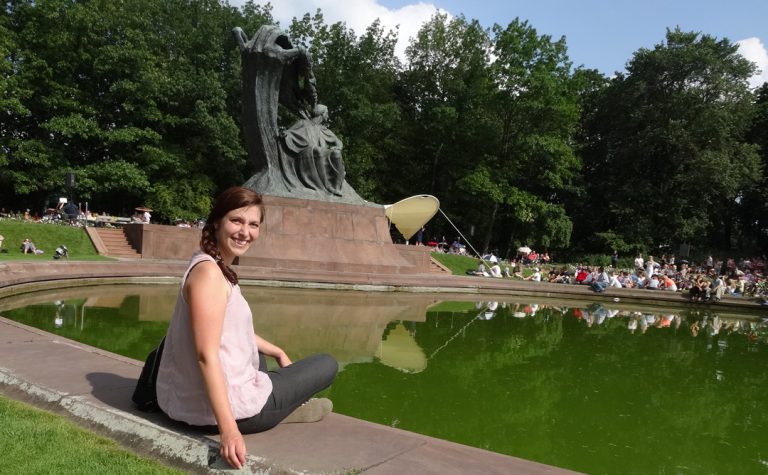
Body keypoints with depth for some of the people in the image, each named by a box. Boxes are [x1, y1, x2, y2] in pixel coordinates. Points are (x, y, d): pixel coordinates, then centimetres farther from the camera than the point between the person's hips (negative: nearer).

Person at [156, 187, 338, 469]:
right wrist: (229, 429, -31)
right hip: (221, 409, -9)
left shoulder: (218, 268, 9)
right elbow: (206, 355, -27)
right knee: (327, 365, 7)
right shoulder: (208, 272, -21)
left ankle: (286, 406, 21)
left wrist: (278, 352, 29)